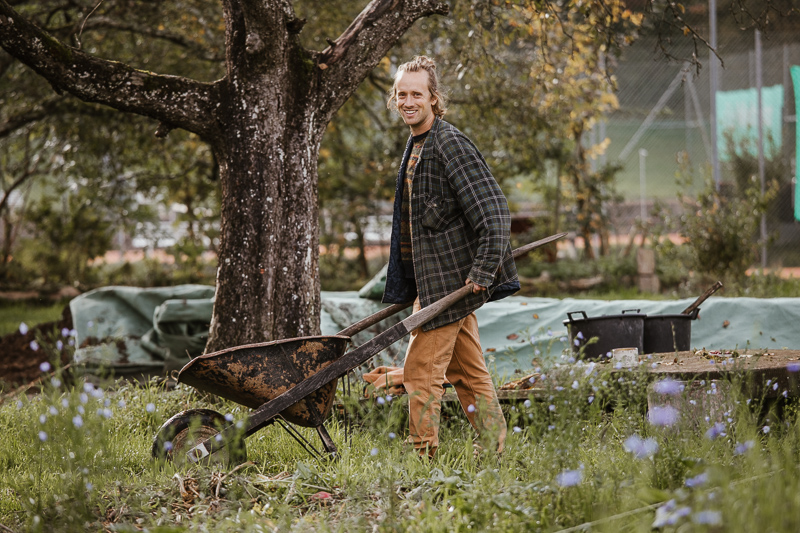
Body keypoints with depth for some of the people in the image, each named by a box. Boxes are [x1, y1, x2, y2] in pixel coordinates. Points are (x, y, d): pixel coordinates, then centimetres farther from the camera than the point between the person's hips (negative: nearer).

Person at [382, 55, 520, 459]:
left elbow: (492, 210, -21)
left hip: (452, 281, -10)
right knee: (468, 372, 12)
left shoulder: (450, 144, -15)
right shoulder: (418, 145, 15)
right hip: (434, 281, 10)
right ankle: (494, 452, 17)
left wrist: (482, 273, -22)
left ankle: (422, 459, -2)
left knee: (421, 371, -8)